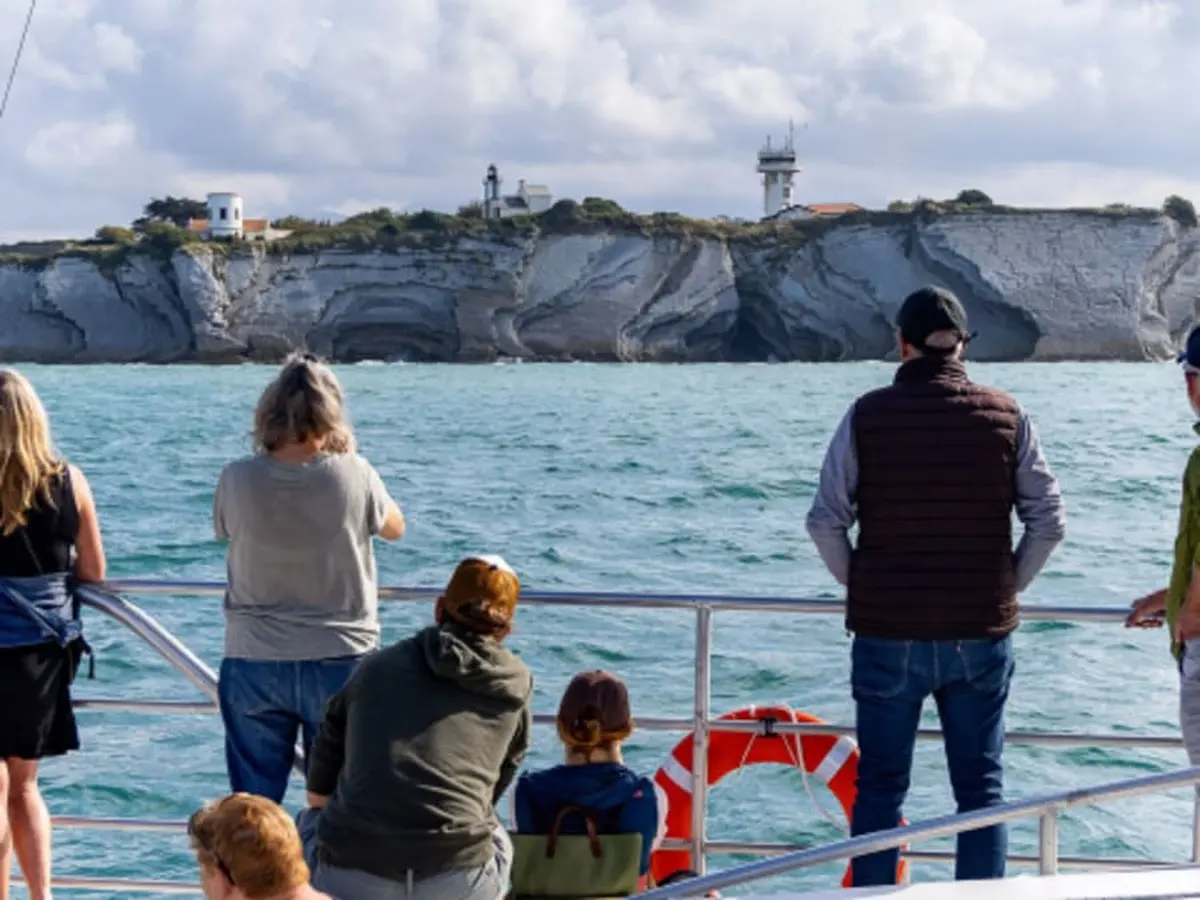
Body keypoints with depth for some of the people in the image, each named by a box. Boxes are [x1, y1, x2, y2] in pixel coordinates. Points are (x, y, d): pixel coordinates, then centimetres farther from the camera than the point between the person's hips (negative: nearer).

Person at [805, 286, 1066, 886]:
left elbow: (825, 521, -6)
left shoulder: (869, 416, -4)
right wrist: (1007, 589, 9)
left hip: (887, 635, -1)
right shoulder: (1005, 416, -1)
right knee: (980, 787, 10)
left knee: (880, 787, 10)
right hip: (981, 636, 1)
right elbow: (1048, 521, -1)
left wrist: (860, 588, 7)